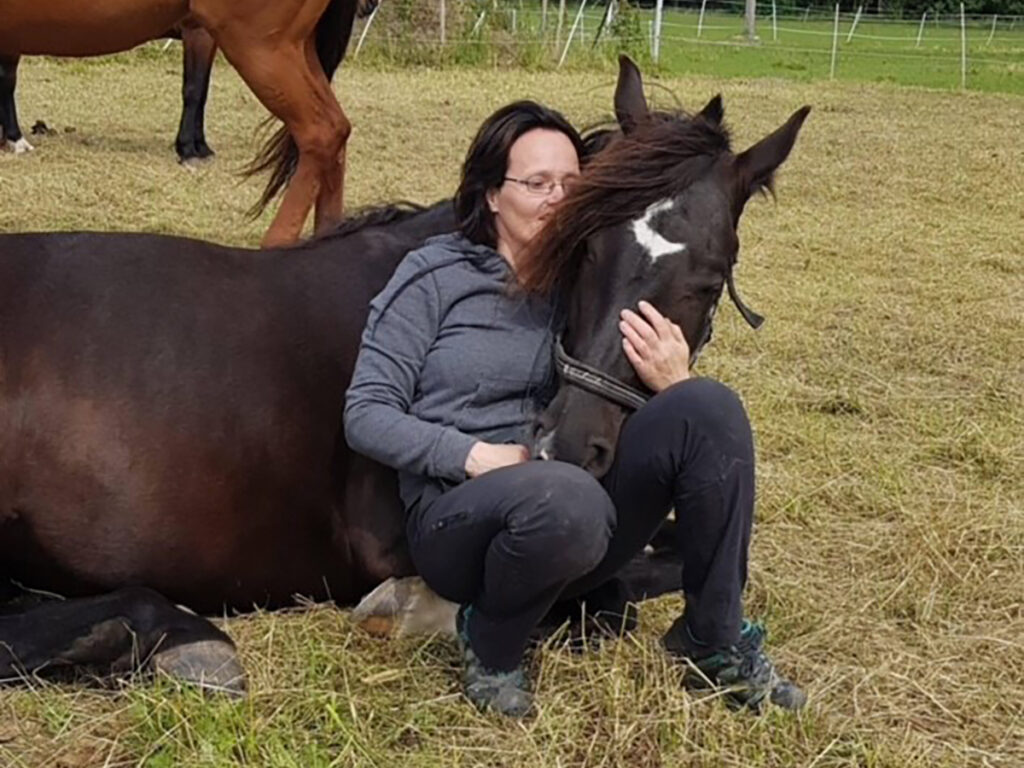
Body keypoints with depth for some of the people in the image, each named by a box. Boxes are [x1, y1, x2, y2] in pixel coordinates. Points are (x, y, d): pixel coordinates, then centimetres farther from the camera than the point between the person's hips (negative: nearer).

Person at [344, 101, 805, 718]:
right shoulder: (437, 277, -1)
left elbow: (618, 416, 11)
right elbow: (367, 416, -4)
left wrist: (674, 384, -12)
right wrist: (473, 454, -18)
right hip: (457, 518, -4)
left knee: (709, 407, -18)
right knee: (567, 496, -39)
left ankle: (717, 643, -7)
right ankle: (490, 644, -6)